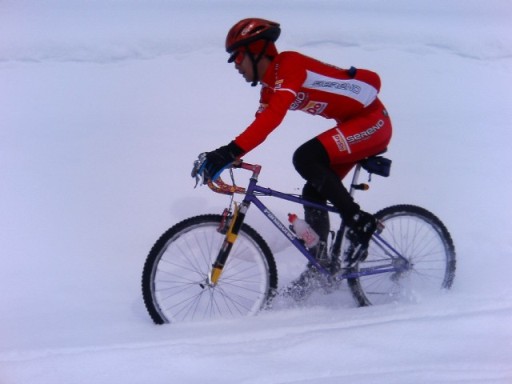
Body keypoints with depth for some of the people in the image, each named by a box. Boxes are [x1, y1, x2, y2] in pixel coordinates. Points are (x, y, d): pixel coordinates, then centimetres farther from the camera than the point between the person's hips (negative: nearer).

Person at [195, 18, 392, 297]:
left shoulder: (288, 65, -22)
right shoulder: (272, 85, 8)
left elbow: (273, 117, -36)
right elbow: (260, 124, 7)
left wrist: (231, 151, -43)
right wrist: (221, 156, -3)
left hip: (373, 121, -10)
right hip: (354, 125, 10)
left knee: (305, 158, -25)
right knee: (313, 193, 4)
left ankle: (359, 221, -14)